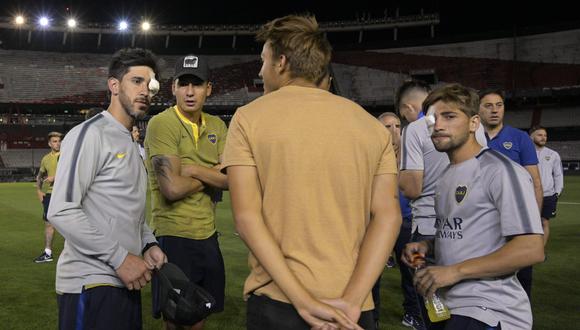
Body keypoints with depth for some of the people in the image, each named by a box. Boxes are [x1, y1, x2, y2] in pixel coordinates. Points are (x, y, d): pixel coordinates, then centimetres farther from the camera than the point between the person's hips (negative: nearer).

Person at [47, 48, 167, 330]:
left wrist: (148, 244, 5)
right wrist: (119, 258, -18)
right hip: (91, 285, -8)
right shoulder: (90, 134, -11)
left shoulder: (131, 144, 17)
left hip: (125, 281, 8)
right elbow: (61, 211, -19)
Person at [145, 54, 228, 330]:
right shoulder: (161, 124, -12)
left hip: (208, 235, 6)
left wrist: (192, 169, -15)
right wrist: (211, 175, -6)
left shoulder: (217, 126, 8)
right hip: (174, 236, -6)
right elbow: (172, 188, -21)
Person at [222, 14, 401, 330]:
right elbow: (387, 216, -5)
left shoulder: (248, 118, -2)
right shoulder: (372, 126, 5)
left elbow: (246, 217, -11)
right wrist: (350, 302, -10)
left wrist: (303, 301, -14)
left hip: (276, 302, -2)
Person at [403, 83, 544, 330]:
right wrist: (427, 246, 3)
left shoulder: (499, 170, -14)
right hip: (448, 307, 8)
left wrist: (454, 271, -21)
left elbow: (531, 250, -20)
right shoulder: (447, 176, 13)